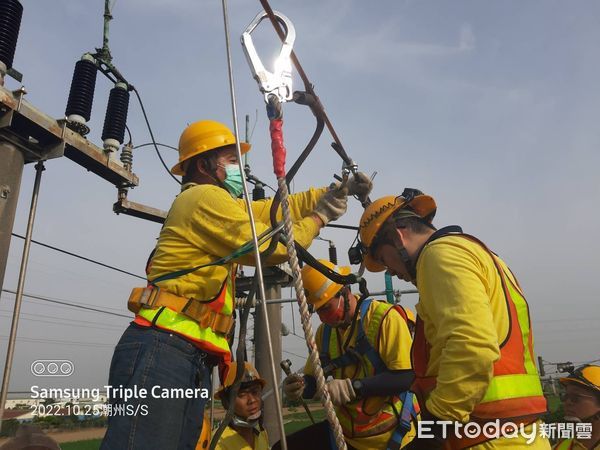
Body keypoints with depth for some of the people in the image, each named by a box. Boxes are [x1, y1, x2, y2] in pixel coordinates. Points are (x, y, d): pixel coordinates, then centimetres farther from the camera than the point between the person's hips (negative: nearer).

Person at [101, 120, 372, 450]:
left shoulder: (217, 203, 24)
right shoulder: (204, 196, -5)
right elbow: (270, 246, -9)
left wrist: (338, 191, 22)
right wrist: (319, 218, 6)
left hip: (196, 360, 10)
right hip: (162, 347, -10)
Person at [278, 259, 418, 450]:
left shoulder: (385, 317, -17)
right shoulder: (324, 331, 3)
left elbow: (407, 376, -23)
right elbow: (312, 380, 9)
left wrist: (353, 387, -28)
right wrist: (299, 387, -14)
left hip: (389, 433, -5)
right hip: (345, 431, 6)